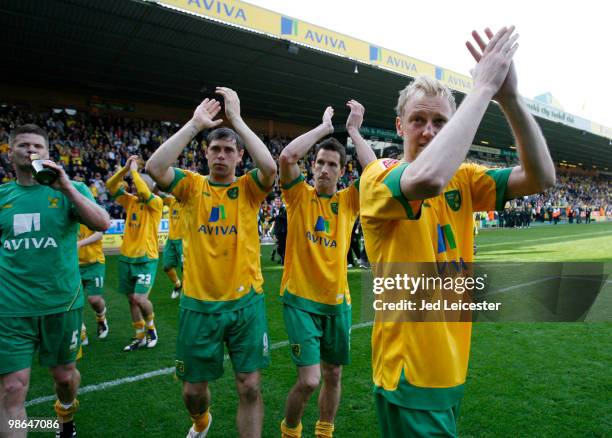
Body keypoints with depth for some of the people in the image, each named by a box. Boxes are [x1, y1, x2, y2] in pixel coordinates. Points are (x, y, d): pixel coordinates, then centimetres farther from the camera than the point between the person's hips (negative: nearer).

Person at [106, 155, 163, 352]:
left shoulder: (156, 203, -8)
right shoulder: (130, 201, 7)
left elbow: (144, 192, -26)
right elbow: (111, 186, 2)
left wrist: (134, 170, -15)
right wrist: (125, 168, -9)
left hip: (146, 259, -6)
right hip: (126, 257, 6)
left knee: (140, 298, -14)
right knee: (131, 299, 12)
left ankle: (151, 327, 15)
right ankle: (139, 337, 26)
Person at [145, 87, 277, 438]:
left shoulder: (248, 189, -1)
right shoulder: (192, 185, 0)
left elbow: (270, 166, -22)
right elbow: (155, 167, -18)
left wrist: (236, 118, -16)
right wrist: (194, 124, -16)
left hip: (246, 302, -1)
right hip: (199, 303, 2)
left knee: (250, 387, 4)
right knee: (194, 388, 18)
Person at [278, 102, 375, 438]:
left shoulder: (348, 200, 3)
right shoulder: (299, 195, -3)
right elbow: (286, 156, -20)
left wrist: (353, 130, -6)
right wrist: (325, 126, -10)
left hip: (337, 301, 4)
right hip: (300, 299, -3)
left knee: (333, 375, 15)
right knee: (308, 379, -7)